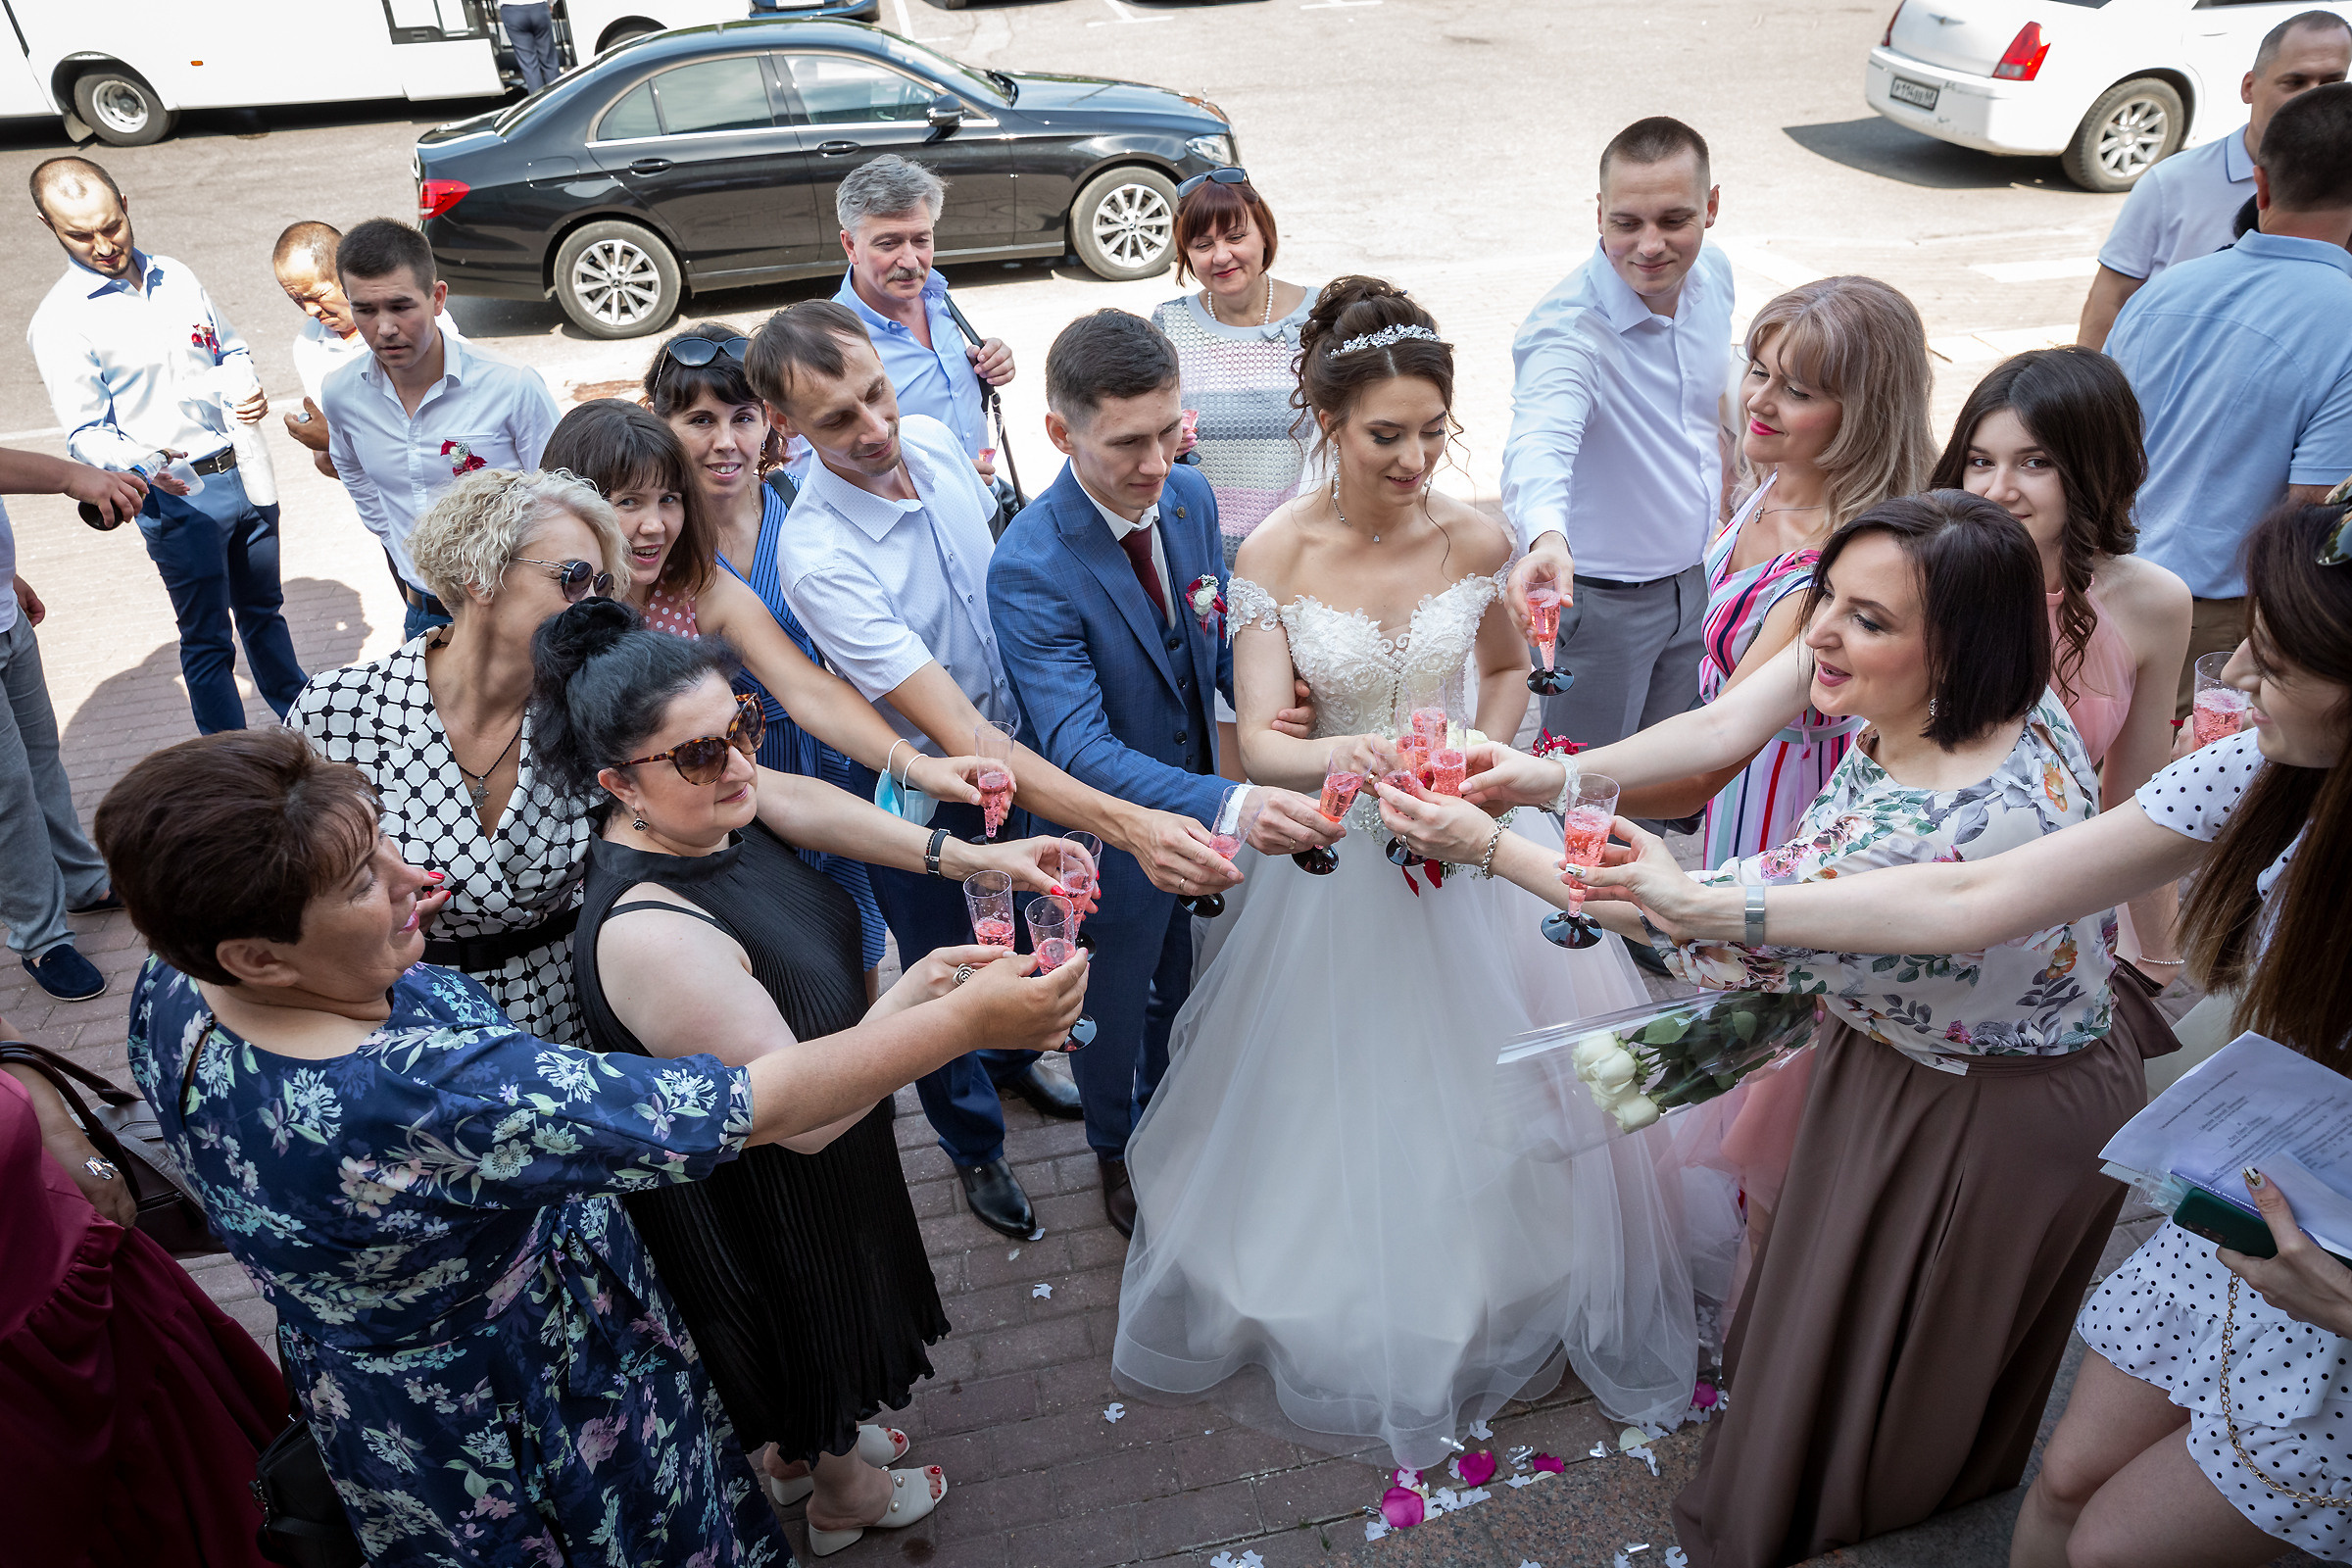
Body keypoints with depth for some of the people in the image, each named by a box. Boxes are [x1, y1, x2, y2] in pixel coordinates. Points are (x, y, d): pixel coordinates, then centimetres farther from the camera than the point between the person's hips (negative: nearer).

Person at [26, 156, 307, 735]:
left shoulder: (174, 277, 6)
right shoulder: (60, 321, -11)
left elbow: (230, 349, 19)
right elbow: (85, 433, -13)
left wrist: (246, 388, -4)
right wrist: (144, 462, -34)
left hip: (243, 470, 6)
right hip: (178, 497, -5)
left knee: (263, 610, 23)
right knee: (207, 642, 3)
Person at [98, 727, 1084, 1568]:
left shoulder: (172, 993, -18)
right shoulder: (419, 1102, -45)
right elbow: (753, 1107, -43)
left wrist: (381, 941, -2)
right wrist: (969, 1019, -35)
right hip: (508, 1429, -8)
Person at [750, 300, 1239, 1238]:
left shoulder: (934, 440, -13)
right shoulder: (817, 558, -34)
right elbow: (955, 735, -39)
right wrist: (1125, 825, -48)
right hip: (920, 792, -6)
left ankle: (1013, 1058, 61)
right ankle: (974, 1144, 47)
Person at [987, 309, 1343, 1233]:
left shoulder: (1190, 496, -13)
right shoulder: (1029, 569, -33)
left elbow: (1215, 639, 0)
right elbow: (1080, 751, -39)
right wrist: (1230, 807, -53)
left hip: (1193, 802, 5)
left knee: (1173, 984, 29)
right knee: (1112, 1000, 22)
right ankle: (1116, 1147, 54)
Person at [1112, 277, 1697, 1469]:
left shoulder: (1476, 541, -11)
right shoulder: (1276, 554, -16)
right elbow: (1257, 740, -20)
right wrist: (1334, 756, -41)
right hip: (1342, 847, -1)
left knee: (1478, 1067, 14)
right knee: (1350, 1080, 14)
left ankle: (1492, 1297, 42)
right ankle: (1357, 1307, 41)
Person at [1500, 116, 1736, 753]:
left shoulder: (1713, 273, -4)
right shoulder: (1566, 326, -28)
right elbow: (1540, 441, -48)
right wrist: (1546, 538, -68)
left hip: (1697, 581, 7)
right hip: (1598, 599, -6)